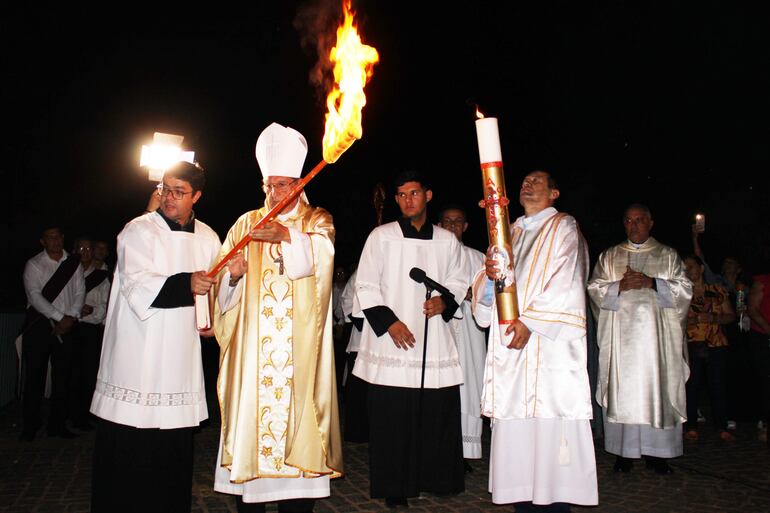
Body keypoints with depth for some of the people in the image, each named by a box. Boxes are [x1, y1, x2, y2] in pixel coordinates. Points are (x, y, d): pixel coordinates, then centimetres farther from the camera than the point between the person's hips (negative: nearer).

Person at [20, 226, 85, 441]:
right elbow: (35, 296, -9)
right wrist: (60, 317, -15)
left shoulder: (73, 263, 10)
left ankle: (57, 425, 12)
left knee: (63, 377, 4)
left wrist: (71, 317, -10)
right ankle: (30, 426, 10)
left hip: (66, 326, 3)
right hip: (39, 325, -2)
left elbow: (79, 292, 5)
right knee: (35, 375, 0)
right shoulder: (34, 264, 1)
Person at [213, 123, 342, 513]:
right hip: (252, 346, 2)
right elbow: (224, 289, 10)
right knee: (250, 413, 1)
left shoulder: (316, 220, 7)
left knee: (296, 412, -3)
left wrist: (285, 236, -34)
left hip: (298, 348, -2)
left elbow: (318, 254, -17)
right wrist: (233, 274, -13)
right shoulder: (245, 224, 14)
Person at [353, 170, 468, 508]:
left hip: (435, 340, 3)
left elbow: (458, 281, 18)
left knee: (437, 413, 3)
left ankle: (435, 478, 22)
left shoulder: (447, 241, 10)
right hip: (391, 340, -2)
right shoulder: (381, 236, 3)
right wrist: (388, 321, -10)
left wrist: (446, 301, -3)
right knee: (392, 417, -1)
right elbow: (365, 286, 0)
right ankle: (395, 487, 14)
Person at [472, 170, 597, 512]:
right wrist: (489, 276, -8)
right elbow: (486, 296, 15)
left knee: (549, 430, -7)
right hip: (510, 343, 5)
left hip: (549, 345, -5)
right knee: (515, 432, 3)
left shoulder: (563, 228, 6)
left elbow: (567, 284, -9)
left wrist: (530, 320, -18)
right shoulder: (509, 233, 21)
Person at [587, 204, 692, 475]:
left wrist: (651, 283, -11)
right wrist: (620, 286, -13)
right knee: (622, 389, -2)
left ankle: (656, 452, 6)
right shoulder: (609, 256, 13)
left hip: (656, 333, 0)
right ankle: (624, 451, 3)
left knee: (656, 389, -2)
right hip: (621, 335, 0)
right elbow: (595, 289, 5)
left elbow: (684, 289, 3)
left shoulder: (668, 255, 11)